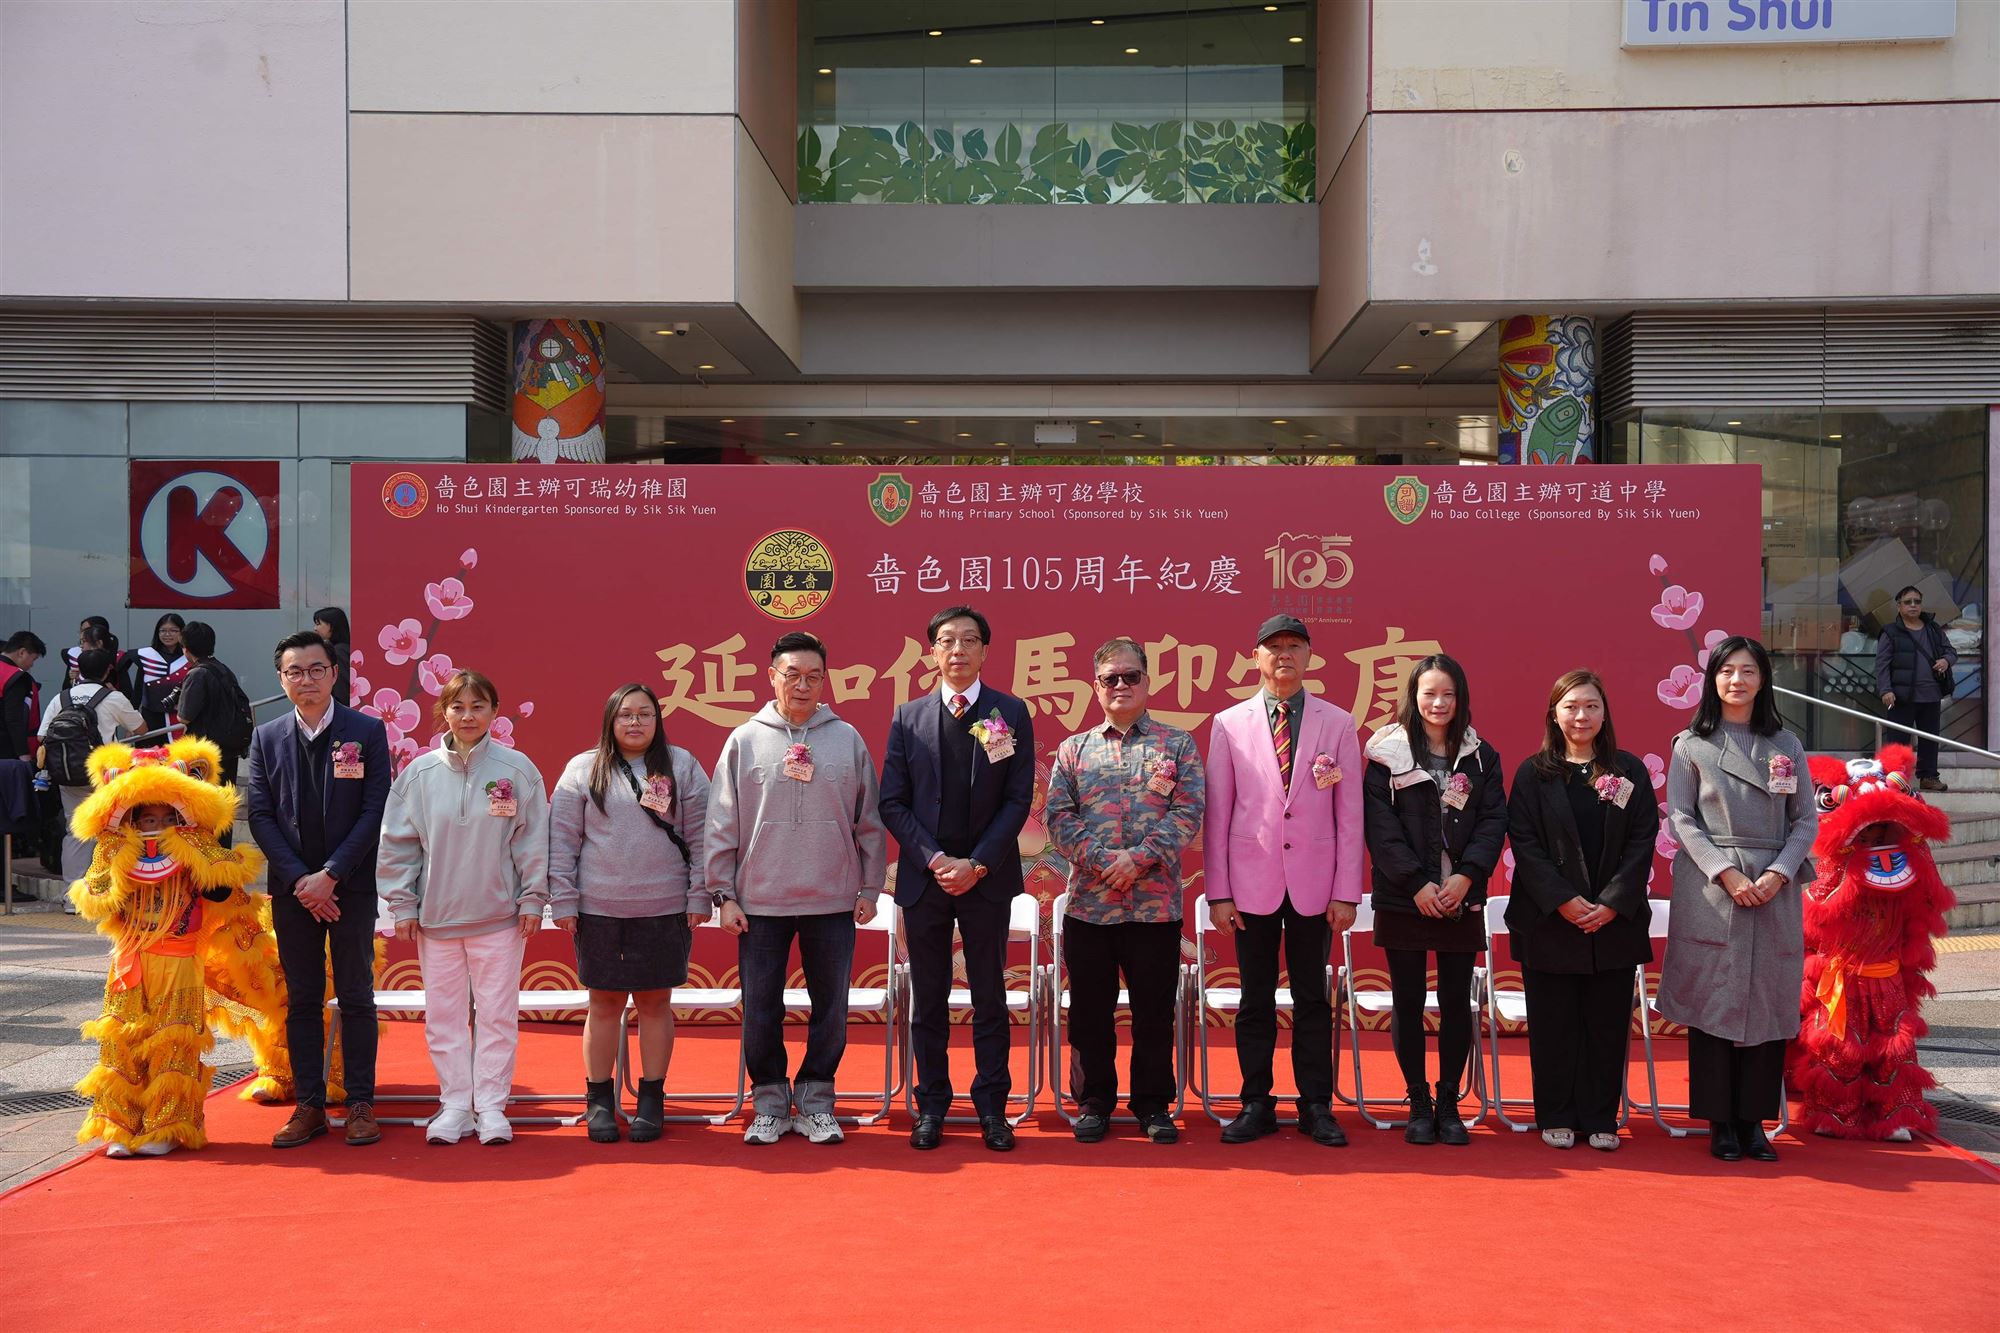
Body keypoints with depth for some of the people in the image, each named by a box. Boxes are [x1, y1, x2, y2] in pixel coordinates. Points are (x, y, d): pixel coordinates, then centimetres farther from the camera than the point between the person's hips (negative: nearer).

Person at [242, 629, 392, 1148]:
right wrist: (298, 879, -9)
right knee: (301, 1000, 6)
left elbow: (374, 812, -6)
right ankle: (308, 1106, 13)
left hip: (351, 886, -2)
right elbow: (260, 815, 2)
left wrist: (330, 876, -13)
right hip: (292, 888, 2)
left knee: (356, 998, 2)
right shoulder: (266, 738, 7)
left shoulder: (367, 731, -1)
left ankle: (360, 1105, 8)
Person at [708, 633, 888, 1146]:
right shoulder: (745, 741, 1)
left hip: (833, 901, 1)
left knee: (830, 1008, 6)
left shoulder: (848, 739, 3)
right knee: (761, 1009, 5)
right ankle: (770, 1103, 18)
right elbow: (722, 826, 2)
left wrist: (870, 887, 6)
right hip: (760, 901, 0)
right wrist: (724, 894, -1)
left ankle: (815, 1103, 19)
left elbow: (869, 821, 8)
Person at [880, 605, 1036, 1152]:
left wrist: (977, 864, -12)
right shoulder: (909, 717, 5)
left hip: (986, 877, -1)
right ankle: (931, 1106, 15)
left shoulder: (1011, 714, 2)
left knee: (989, 998, 5)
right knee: (928, 999, 7)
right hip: (923, 878, 1)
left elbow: (1019, 799, -3)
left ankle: (992, 1107, 12)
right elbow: (893, 803, 2)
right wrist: (935, 859, -10)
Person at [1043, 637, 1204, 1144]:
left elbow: (1187, 813, -3)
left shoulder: (1178, 745, 7)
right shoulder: (1074, 750, 11)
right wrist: (1103, 859, -13)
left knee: (1154, 1008, 5)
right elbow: (1058, 817, 2)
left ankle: (1153, 1103, 17)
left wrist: (1140, 858, -15)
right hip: (1088, 902, 1)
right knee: (1090, 1009, 7)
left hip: (1156, 903, -1)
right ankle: (1093, 1101, 19)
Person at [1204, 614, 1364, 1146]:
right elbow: (1217, 813, 4)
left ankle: (1316, 1106, 15)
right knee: (1256, 999, 6)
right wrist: (1218, 891, -1)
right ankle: (1256, 1105, 15)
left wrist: (1347, 892, -2)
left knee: (1312, 999, 6)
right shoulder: (1228, 724, 5)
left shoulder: (1337, 724, 5)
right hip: (1253, 883, 0)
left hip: (1313, 885, 0)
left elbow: (1350, 814, 3)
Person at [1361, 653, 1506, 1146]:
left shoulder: (1480, 756, 8)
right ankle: (1419, 1104, 12)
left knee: (1457, 1001, 3)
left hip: (1461, 898, 2)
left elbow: (1493, 820, 2)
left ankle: (1449, 1103, 12)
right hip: (1403, 899, -2)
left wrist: (1467, 876, -12)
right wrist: (1417, 883, -13)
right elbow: (1380, 824, -6)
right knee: (1408, 1000, 3)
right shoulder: (1388, 753, 1)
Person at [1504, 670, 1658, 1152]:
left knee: (1607, 1021, 4)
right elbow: (1524, 842, -3)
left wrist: (1613, 903, -10)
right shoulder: (1534, 774, 3)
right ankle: (1556, 1118, 11)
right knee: (1553, 1021, 2)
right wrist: (1562, 900, -13)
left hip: (1615, 920, 1)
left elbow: (1642, 841, 1)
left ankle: (1600, 1119, 12)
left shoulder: (1629, 772, 6)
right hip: (1548, 919, -1)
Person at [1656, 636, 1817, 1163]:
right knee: (1712, 1000, -3)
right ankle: (1719, 1121, 5)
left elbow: (1806, 819, 7)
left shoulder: (1786, 745, 10)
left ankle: (1754, 1119, 9)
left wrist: (1778, 873, -8)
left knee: (1768, 1002, 1)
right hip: (1710, 891, -2)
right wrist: (1726, 874, -13)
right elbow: (1681, 819, -1)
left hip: (1774, 891, 2)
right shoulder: (1692, 745, 4)